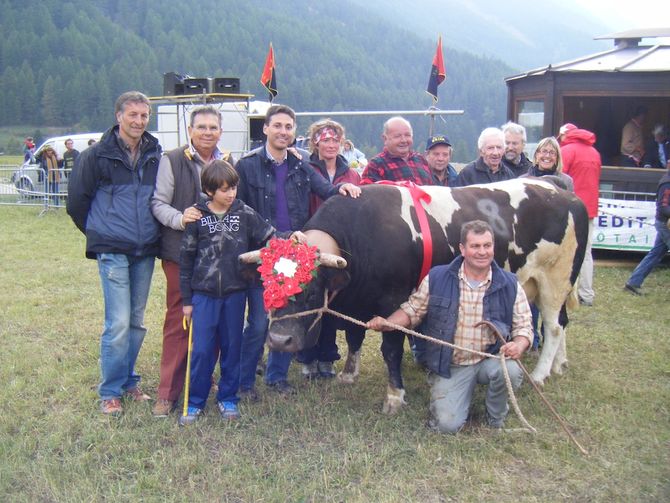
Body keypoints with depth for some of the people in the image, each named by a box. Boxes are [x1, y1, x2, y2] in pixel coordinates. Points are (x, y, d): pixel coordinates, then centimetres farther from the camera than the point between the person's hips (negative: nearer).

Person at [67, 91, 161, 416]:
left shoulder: (156, 156, 5)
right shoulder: (98, 155, -5)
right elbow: (76, 200, 3)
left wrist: (153, 233, 11)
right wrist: (98, 233, 9)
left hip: (146, 251, 4)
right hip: (113, 251, -4)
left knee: (137, 321, 12)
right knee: (118, 322, -7)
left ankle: (128, 381, 26)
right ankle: (110, 392, 7)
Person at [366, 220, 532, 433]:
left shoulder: (510, 284, -3)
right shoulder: (436, 278, -5)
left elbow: (523, 327, 1)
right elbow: (412, 311, 3)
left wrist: (518, 344, -22)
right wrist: (386, 323, -15)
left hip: (490, 360, 1)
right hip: (449, 366, -1)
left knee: (511, 371, -33)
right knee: (448, 424, -16)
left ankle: (496, 417, 2)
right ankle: (465, 391, 21)